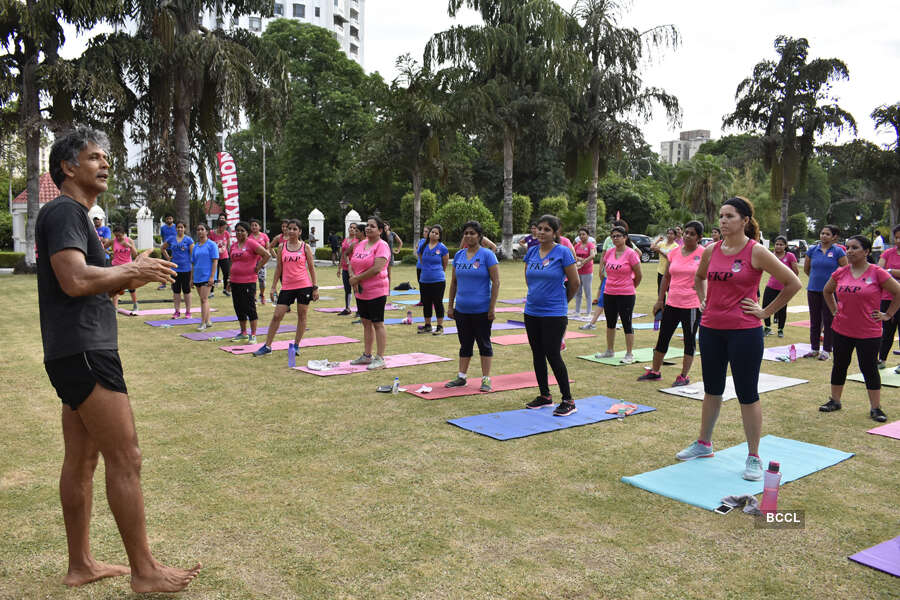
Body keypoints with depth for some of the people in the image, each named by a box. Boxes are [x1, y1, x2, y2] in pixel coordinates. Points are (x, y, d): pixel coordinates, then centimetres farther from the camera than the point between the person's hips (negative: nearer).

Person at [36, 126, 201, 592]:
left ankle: (81, 565, 24)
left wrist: (131, 277, 8)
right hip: (83, 352, -11)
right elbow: (75, 280, -24)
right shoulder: (63, 211, -10)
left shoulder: (75, 215, 22)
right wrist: (130, 270, -11)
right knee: (125, 459, -8)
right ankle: (145, 572, 0)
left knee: (81, 459, 13)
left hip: (78, 355, 11)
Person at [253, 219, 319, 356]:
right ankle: (267, 346, 8)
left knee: (302, 316, 5)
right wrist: (273, 287, 8)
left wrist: (315, 288, -1)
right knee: (276, 316, 0)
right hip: (287, 287, 2)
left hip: (304, 286, -1)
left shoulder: (305, 247, 1)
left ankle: (296, 345, 18)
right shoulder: (282, 247, 7)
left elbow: (311, 268, 3)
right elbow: (279, 268, 11)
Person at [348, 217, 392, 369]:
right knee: (366, 323, 15)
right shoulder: (360, 244, 13)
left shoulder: (382, 245, -11)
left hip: (376, 292, -8)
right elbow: (351, 264, 13)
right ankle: (367, 355, 26)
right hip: (360, 292, 8)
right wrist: (352, 277, -8)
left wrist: (357, 278, -14)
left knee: (377, 324, -2)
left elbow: (377, 268, -22)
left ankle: (380, 359, 4)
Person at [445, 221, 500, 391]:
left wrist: (492, 307, -14)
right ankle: (461, 377, 23)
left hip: (481, 311, -5)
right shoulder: (458, 255, 7)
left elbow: (496, 282, -10)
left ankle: (486, 379, 12)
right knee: (465, 344, 14)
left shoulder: (487, 255, -8)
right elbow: (454, 282, 13)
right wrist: (450, 305, 9)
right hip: (461, 309, 5)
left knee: (484, 344, 5)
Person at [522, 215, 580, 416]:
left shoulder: (563, 252, -10)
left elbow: (574, 283, -4)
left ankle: (568, 401, 7)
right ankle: (545, 396, 26)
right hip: (531, 312, 6)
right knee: (537, 355, 11)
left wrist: (562, 301, 8)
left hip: (554, 314, -6)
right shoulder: (531, 252, 6)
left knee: (553, 355, -5)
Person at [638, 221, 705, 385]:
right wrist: (660, 300, 11)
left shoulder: (703, 254, -6)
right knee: (663, 338, 11)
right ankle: (655, 371, 24)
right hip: (671, 303, 5)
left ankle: (684, 376, 15)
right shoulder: (674, 253, 7)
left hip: (692, 305, -5)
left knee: (689, 341, 5)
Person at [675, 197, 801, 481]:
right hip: (711, 329, 5)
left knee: (747, 394, 2)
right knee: (712, 389, 17)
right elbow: (699, 278, 26)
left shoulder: (756, 252, -10)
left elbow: (793, 283, -8)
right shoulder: (711, 250, 5)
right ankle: (703, 444, 32)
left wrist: (766, 311, -7)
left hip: (744, 332, -5)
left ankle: (753, 457, 15)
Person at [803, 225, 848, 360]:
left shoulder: (838, 252, -5)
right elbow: (806, 269, 16)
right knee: (814, 320, 10)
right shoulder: (812, 250, 4)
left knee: (828, 321, 3)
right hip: (813, 290, 3)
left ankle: (826, 350, 12)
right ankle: (814, 349, 20)